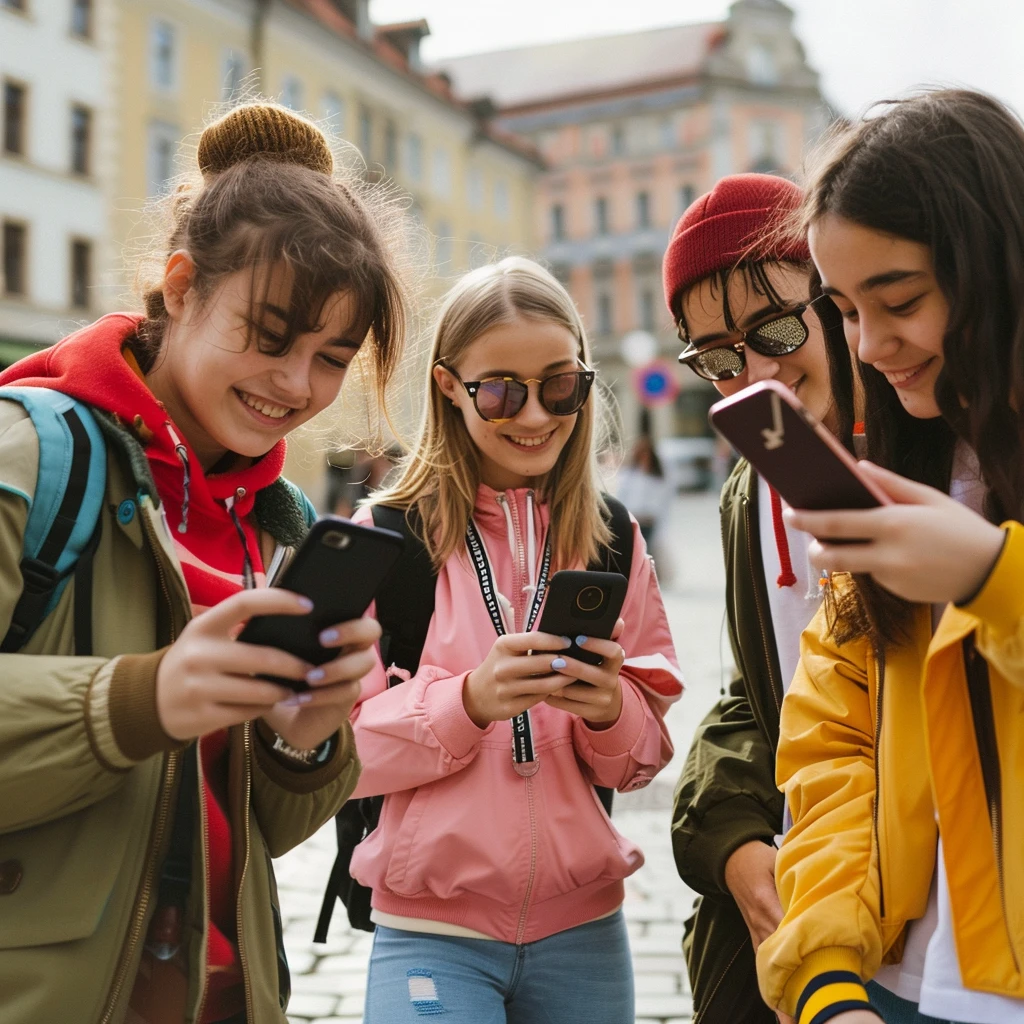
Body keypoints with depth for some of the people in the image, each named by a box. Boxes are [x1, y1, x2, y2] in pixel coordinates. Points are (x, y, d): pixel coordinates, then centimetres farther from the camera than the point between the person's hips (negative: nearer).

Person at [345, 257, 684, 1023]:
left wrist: (611, 710, -16)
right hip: (431, 931, -3)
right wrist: (470, 700, -25)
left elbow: (645, 757, 6)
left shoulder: (613, 539, 3)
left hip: (585, 929, 3)